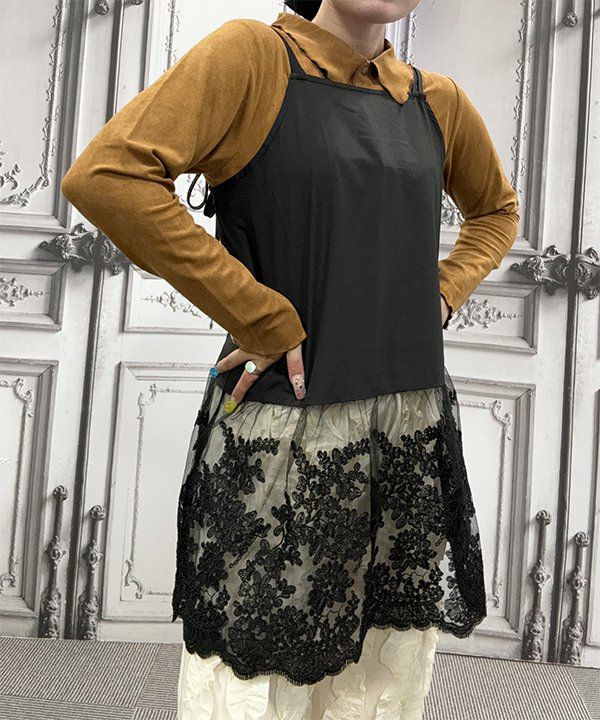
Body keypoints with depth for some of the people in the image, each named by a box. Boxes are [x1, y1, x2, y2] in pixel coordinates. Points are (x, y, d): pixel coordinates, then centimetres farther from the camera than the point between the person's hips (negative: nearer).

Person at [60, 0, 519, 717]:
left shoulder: (438, 101, 10)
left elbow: (495, 208, 29)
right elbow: (105, 175, -19)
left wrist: (443, 293, 8)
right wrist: (267, 322, -16)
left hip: (414, 431, 5)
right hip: (286, 433, -5)